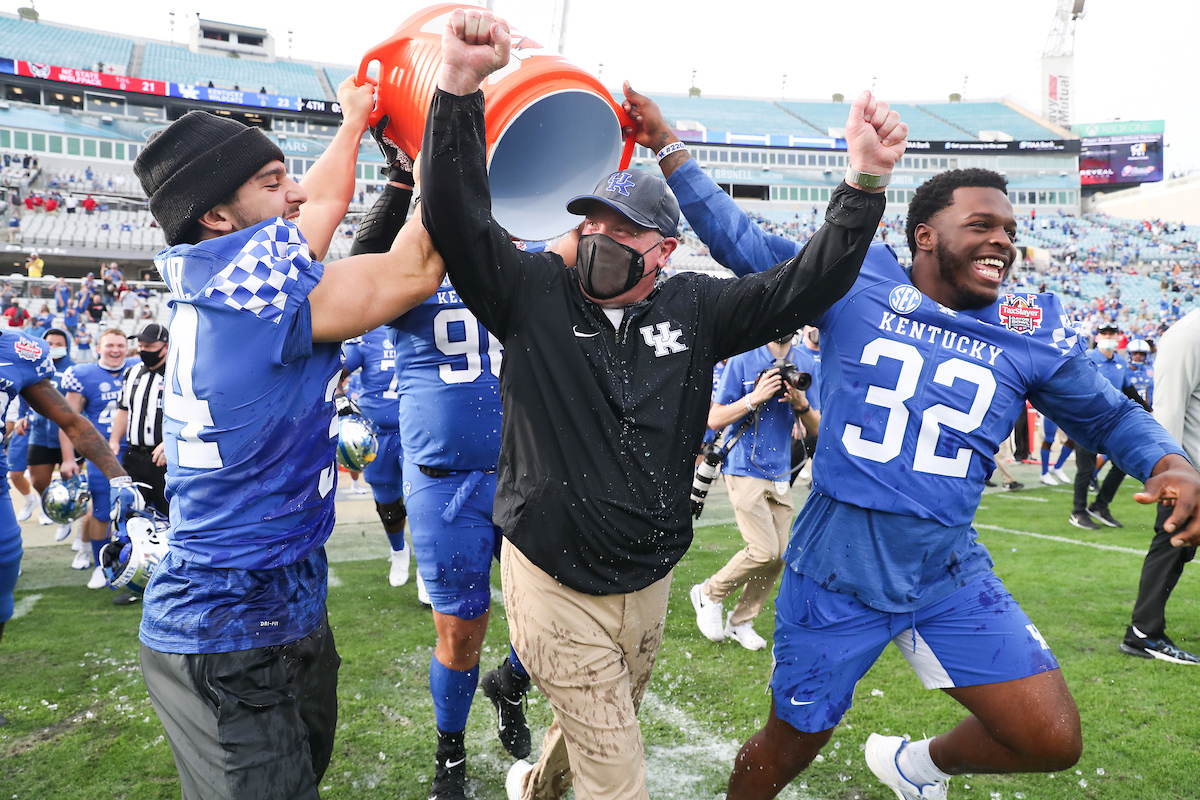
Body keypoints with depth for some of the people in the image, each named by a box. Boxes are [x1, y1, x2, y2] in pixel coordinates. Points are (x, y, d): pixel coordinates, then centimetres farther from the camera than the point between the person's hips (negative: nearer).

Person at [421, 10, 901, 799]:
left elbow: (804, 287, -9)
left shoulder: (695, 310, -3)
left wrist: (865, 184, -23)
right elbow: (456, 215, -19)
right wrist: (461, 83, -32)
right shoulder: (533, 292, -8)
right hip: (555, 586, -4)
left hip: (648, 586, 4)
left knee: (596, 730, 27)